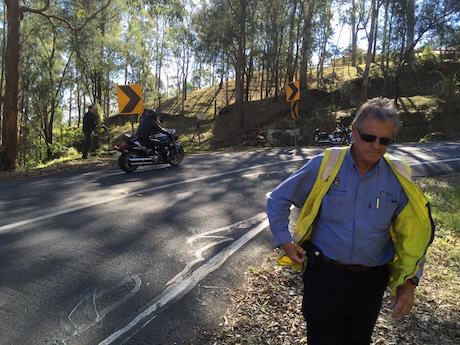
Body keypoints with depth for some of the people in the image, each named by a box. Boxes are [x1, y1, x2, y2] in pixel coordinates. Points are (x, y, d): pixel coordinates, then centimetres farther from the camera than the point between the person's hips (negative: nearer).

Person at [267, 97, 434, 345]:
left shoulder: (398, 178, -5)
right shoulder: (325, 166, -11)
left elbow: (412, 234, 5)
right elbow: (278, 199, -1)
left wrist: (409, 283, -3)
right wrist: (284, 241, -5)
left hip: (371, 283, 3)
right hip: (325, 277, -3)